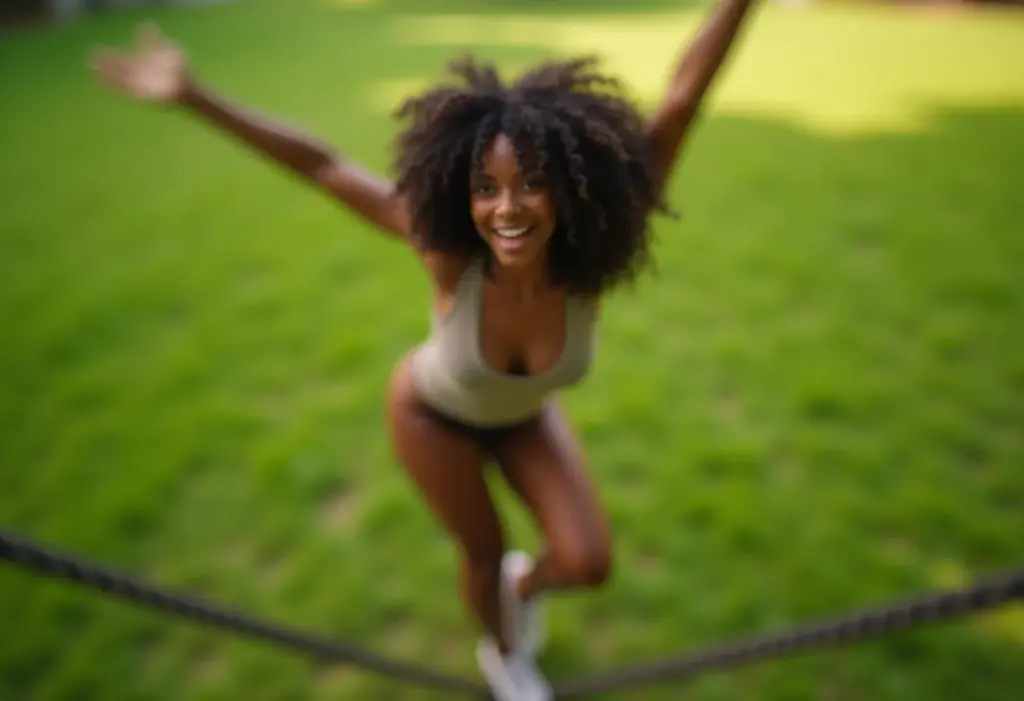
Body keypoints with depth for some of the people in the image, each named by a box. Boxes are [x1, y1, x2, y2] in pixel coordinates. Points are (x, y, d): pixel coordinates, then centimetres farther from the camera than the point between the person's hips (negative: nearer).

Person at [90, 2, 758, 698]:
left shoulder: (592, 258, -37)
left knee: (588, 563, -4)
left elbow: (682, 100, -39)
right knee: (484, 552, 13)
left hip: (525, 413, 2)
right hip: (434, 410, -2)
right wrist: (193, 95, -34)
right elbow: (320, 165, -33)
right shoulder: (452, 253, -39)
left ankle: (525, 584, 33)